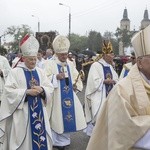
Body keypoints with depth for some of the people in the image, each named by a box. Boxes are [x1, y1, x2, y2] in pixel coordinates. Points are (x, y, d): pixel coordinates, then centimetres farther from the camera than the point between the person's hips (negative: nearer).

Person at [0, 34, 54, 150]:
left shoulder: (40, 72, 9)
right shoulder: (15, 72, -5)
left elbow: (50, 88, 6)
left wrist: (41, 89, -15)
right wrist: (27, 91, -20)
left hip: (39, 109, 4)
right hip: (23, 111, -4)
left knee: (40, 135, 8)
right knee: (24, 138, 2)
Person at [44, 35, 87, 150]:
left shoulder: (70, 64, 12)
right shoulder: (50, 64, -5)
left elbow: (77, 77, 16)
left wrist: (77, 86, -3)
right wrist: (56, 77, -28)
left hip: (69, 96, 5)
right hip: (57, 97, -5)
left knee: (68, 116, 11)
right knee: (58, 118, -1)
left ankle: (64, 140, 28)